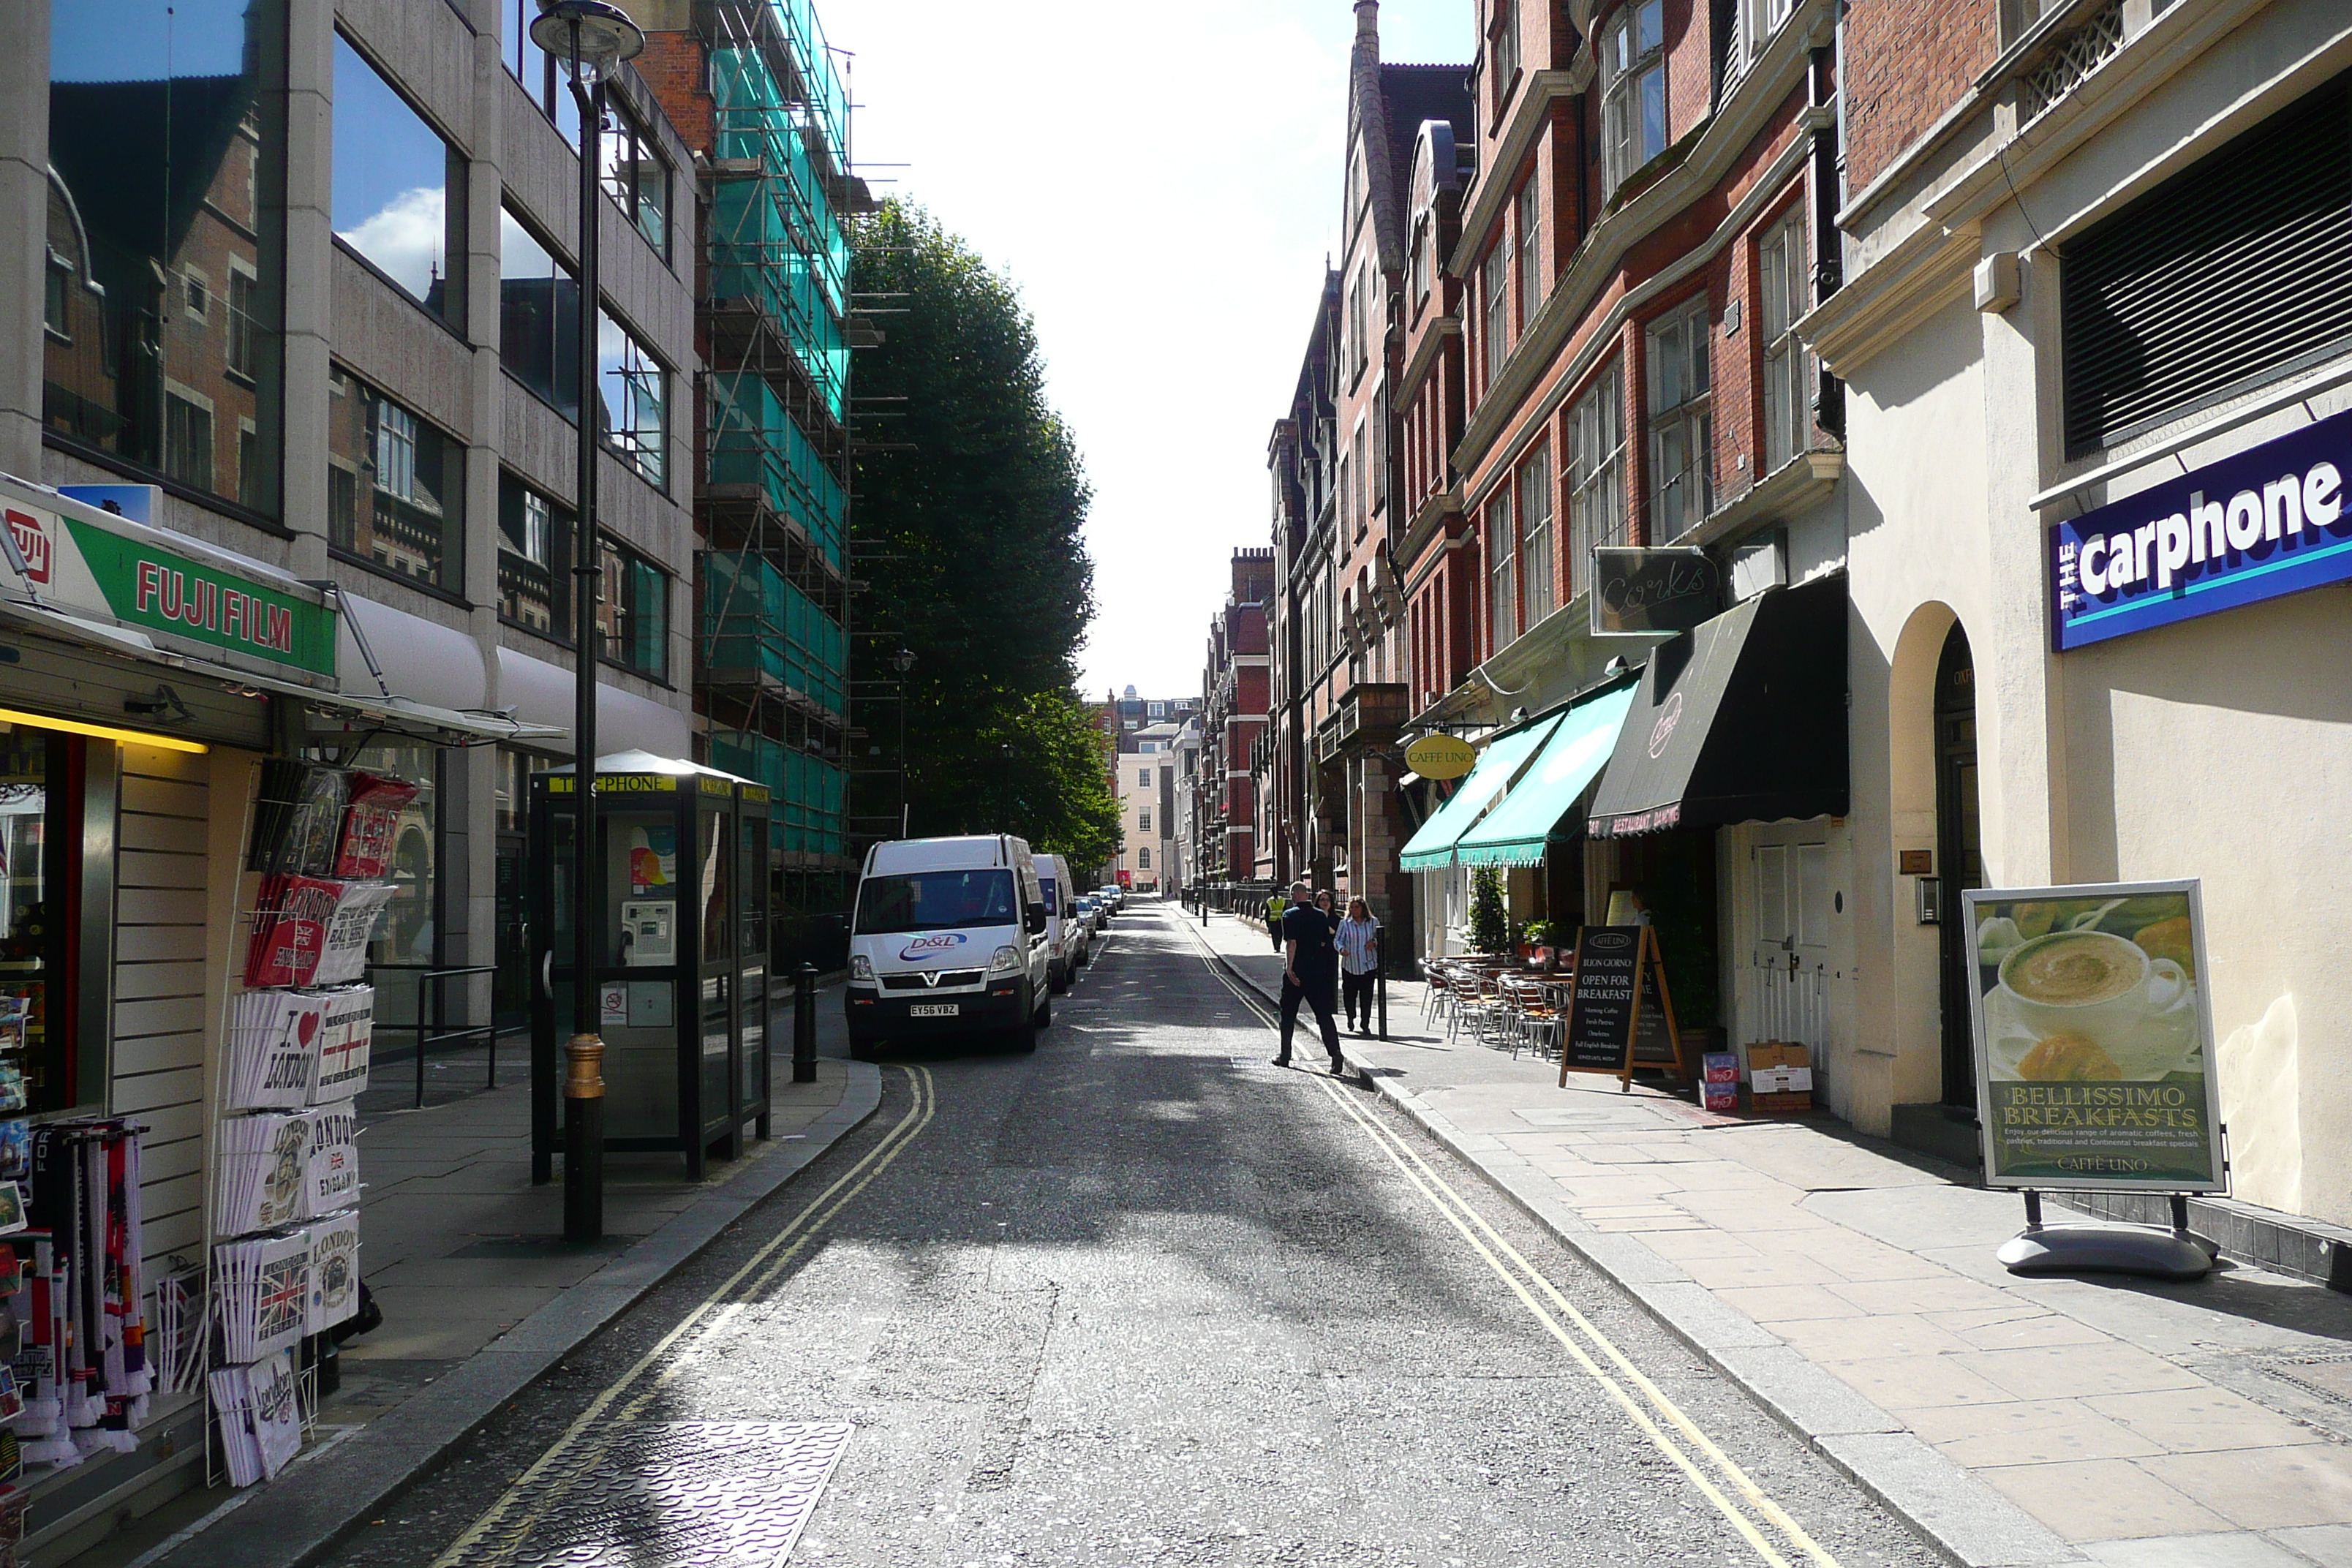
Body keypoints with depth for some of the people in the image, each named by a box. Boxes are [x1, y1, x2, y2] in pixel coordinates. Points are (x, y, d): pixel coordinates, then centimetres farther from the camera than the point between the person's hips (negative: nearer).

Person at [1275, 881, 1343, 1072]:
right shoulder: (1320, 916, 6)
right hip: (1317, 971, 3)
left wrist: (1289, 967, -18)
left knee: (1288, 1015, 12)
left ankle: (1285, 1056, 18)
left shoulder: (1290, 916, -8)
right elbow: (1324, 943, 12)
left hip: (1296, 972, -3)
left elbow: (1291, 943, -17)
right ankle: (1335, 1053, -16)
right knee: (1324, 1014, 0)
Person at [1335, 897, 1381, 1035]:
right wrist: (1341, 949, -19)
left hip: (1368, 965, 0)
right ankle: (1351, 1019, 27)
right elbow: (1337, 940, 2)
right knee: (1349, 994, 2)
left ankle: (1365, 1024, 4)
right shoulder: (1345, 924, 4)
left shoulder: (1373, 922, 7)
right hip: (1350, 965, 0)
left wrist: (1374, 942, -4)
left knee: (1366, 996, -4)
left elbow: (1380, 938, 18)